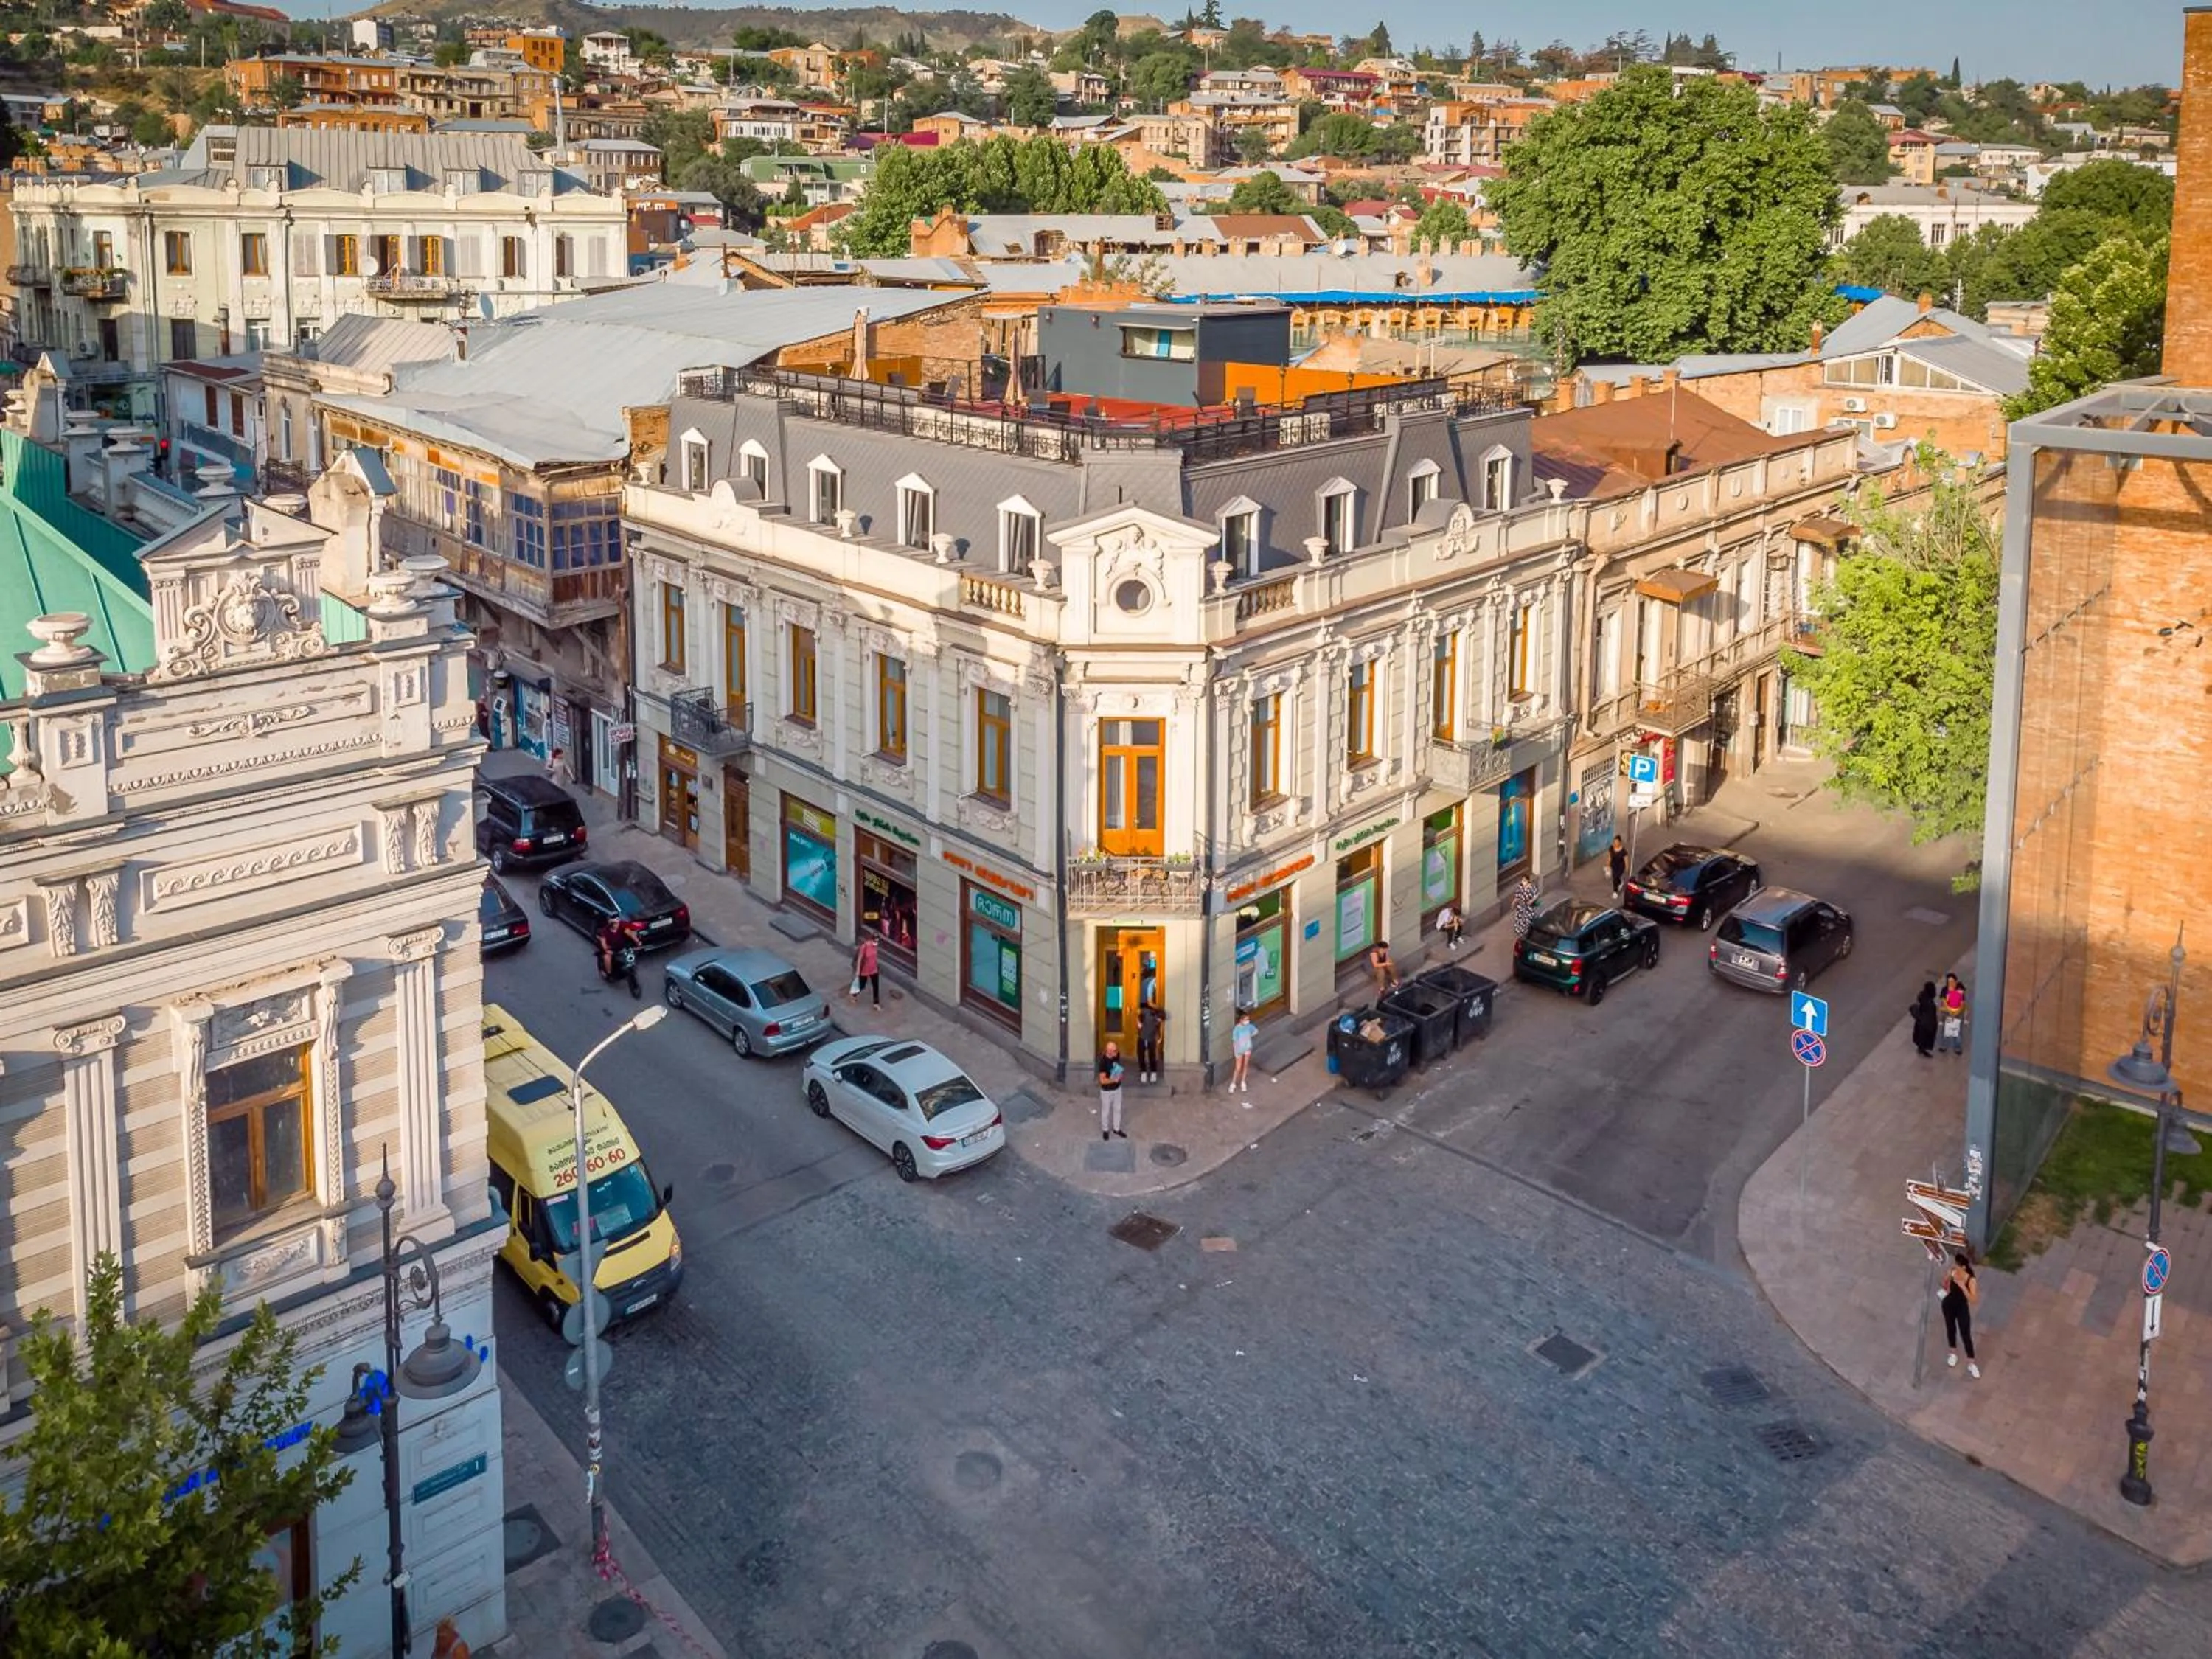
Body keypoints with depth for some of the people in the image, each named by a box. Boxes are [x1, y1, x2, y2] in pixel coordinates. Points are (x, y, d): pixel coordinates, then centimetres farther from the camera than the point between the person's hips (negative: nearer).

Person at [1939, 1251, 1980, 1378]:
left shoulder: (1971, 1280, -26)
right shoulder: (1951, 1273, -17)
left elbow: (1974, 1301, -31)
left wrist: (1963, 1286, -39)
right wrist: (1946, 1280, -21)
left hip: (1962, 1308, -3)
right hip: (1949, 1305, 3)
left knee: (1966, 1335, 2)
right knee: (1950, 1329, 22)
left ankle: (1971, 1364, 19)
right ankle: (1953, 1354, 46)